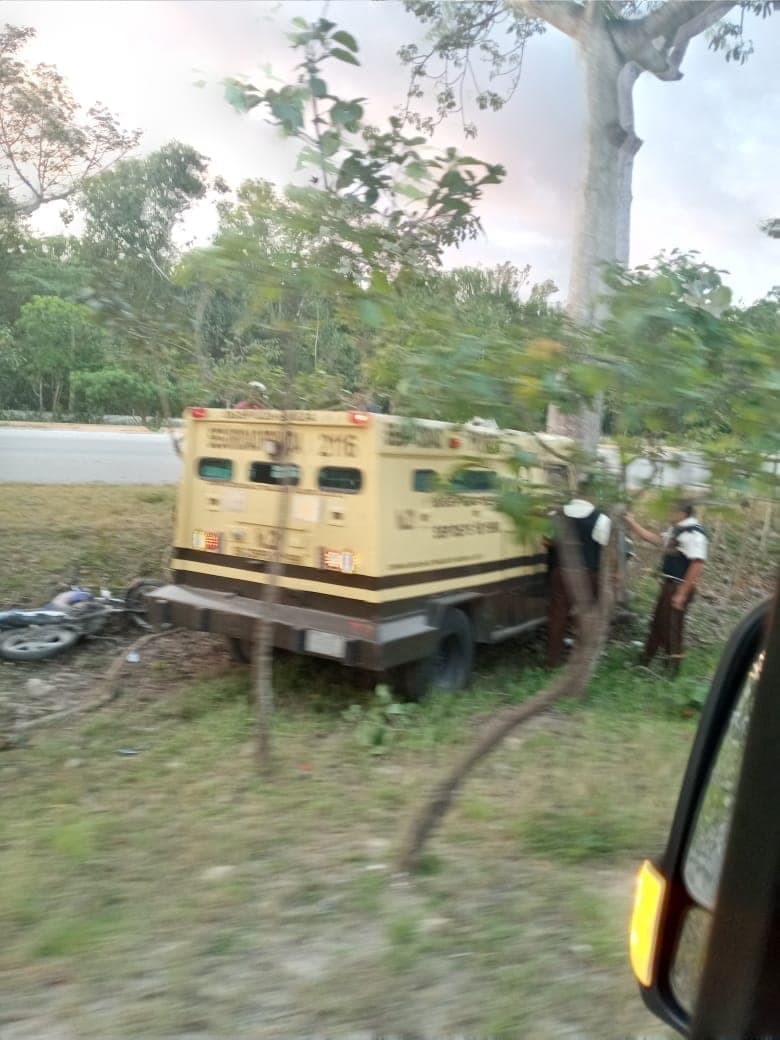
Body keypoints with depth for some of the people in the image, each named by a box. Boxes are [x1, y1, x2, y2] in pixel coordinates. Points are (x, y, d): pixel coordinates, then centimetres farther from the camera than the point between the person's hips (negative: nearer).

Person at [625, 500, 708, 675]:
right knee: (658, 621, 19)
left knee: (672, 626, 0)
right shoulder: (675, 529, 8)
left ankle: (673, 665, 15)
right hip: (667, 583, 9)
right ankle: (646, 658, 33)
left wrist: (682, 593, -25)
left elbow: (697, 565, -26)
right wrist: (633, 523, 15)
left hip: (679, 587, -9)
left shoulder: (694, 534, -21)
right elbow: (656, 539, 21)